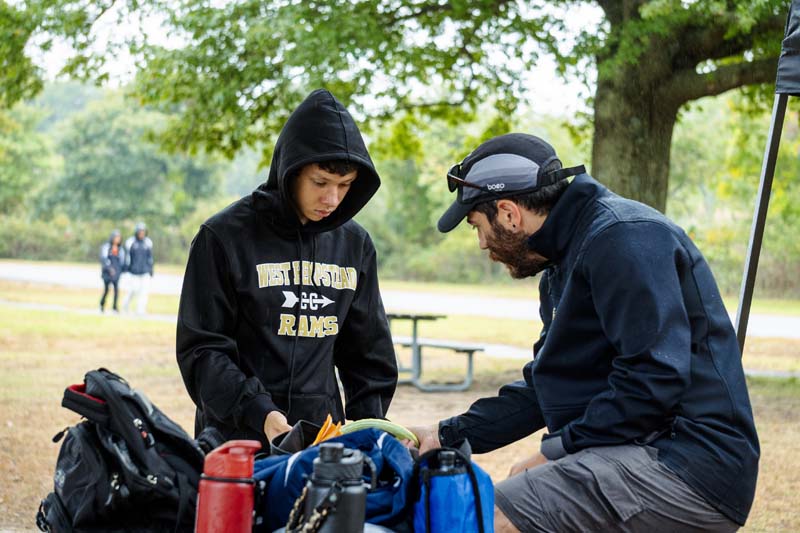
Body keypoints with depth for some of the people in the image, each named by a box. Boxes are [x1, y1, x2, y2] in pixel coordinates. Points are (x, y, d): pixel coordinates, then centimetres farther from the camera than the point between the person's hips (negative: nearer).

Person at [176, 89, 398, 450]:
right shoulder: (225, 236, -5)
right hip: (236, 435, -4)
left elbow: (369, 351, 15)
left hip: (325, 437, 4)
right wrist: (258, 412, -20)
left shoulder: (355, 244, 9)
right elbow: (200, 348, -7)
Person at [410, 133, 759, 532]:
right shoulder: (561, 270, 20)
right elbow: (541, 390, 24)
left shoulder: (622, 237, -14)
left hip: (686, 469, -11)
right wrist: (448, 436, 17)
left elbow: (653, 380, -22)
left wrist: (558, 450, -14)